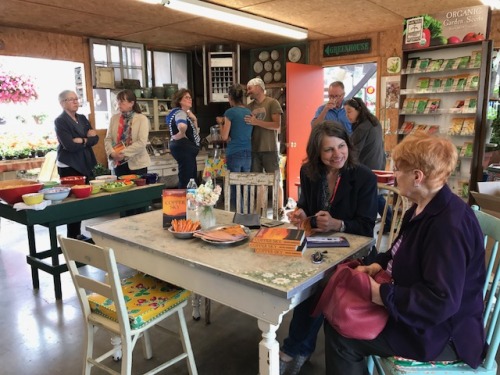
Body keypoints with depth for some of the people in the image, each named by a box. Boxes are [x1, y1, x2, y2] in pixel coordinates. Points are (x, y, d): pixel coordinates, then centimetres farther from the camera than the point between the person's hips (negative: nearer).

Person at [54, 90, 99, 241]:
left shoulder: (82, 118, 13)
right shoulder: (60, 121, -8)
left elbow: (95, 138, 5)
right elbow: (70, 145, -19)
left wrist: (83, 140, -12)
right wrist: (88, 139, -7)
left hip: (85, 165, 7)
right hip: (69, 167, -7)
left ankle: (78, 234, 19)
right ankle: (73, 237, 5)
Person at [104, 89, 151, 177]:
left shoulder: (142, 119, -4)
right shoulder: (114, 118, 9)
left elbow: (142, 142, -14)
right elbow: (108, 139, 6)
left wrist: (124, 153, -18)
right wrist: (112, 153, -13)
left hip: (137, 163, -3)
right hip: (118, 163, 4)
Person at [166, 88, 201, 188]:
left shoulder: (187, 113, 18)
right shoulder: (180, 112, -12)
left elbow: (194, 132, 21)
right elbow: (182, 126, -36)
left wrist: (194, 120, 7)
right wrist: (181, 135, -18)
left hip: (187, 148, 11)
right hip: (183, 148, -11)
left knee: (191, 179, 15)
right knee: (186, 180, -11)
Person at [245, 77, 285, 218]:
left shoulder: (272, 103, -3)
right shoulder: (250, 106, 12)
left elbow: (277, 125, -12)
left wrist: (257, 122, -16)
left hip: (269, 149, -5)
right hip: (254, 149, 5)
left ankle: (280, 209, 9)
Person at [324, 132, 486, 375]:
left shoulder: (449, 225, -30)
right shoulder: (423, 209, 4)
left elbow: (441, 302, -33)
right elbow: (402, 252, 19)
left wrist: (384, 295, -25)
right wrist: (379, 265, 0)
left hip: (441, 334, -10)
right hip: (416, 313, 10)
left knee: (341, 336, -12)